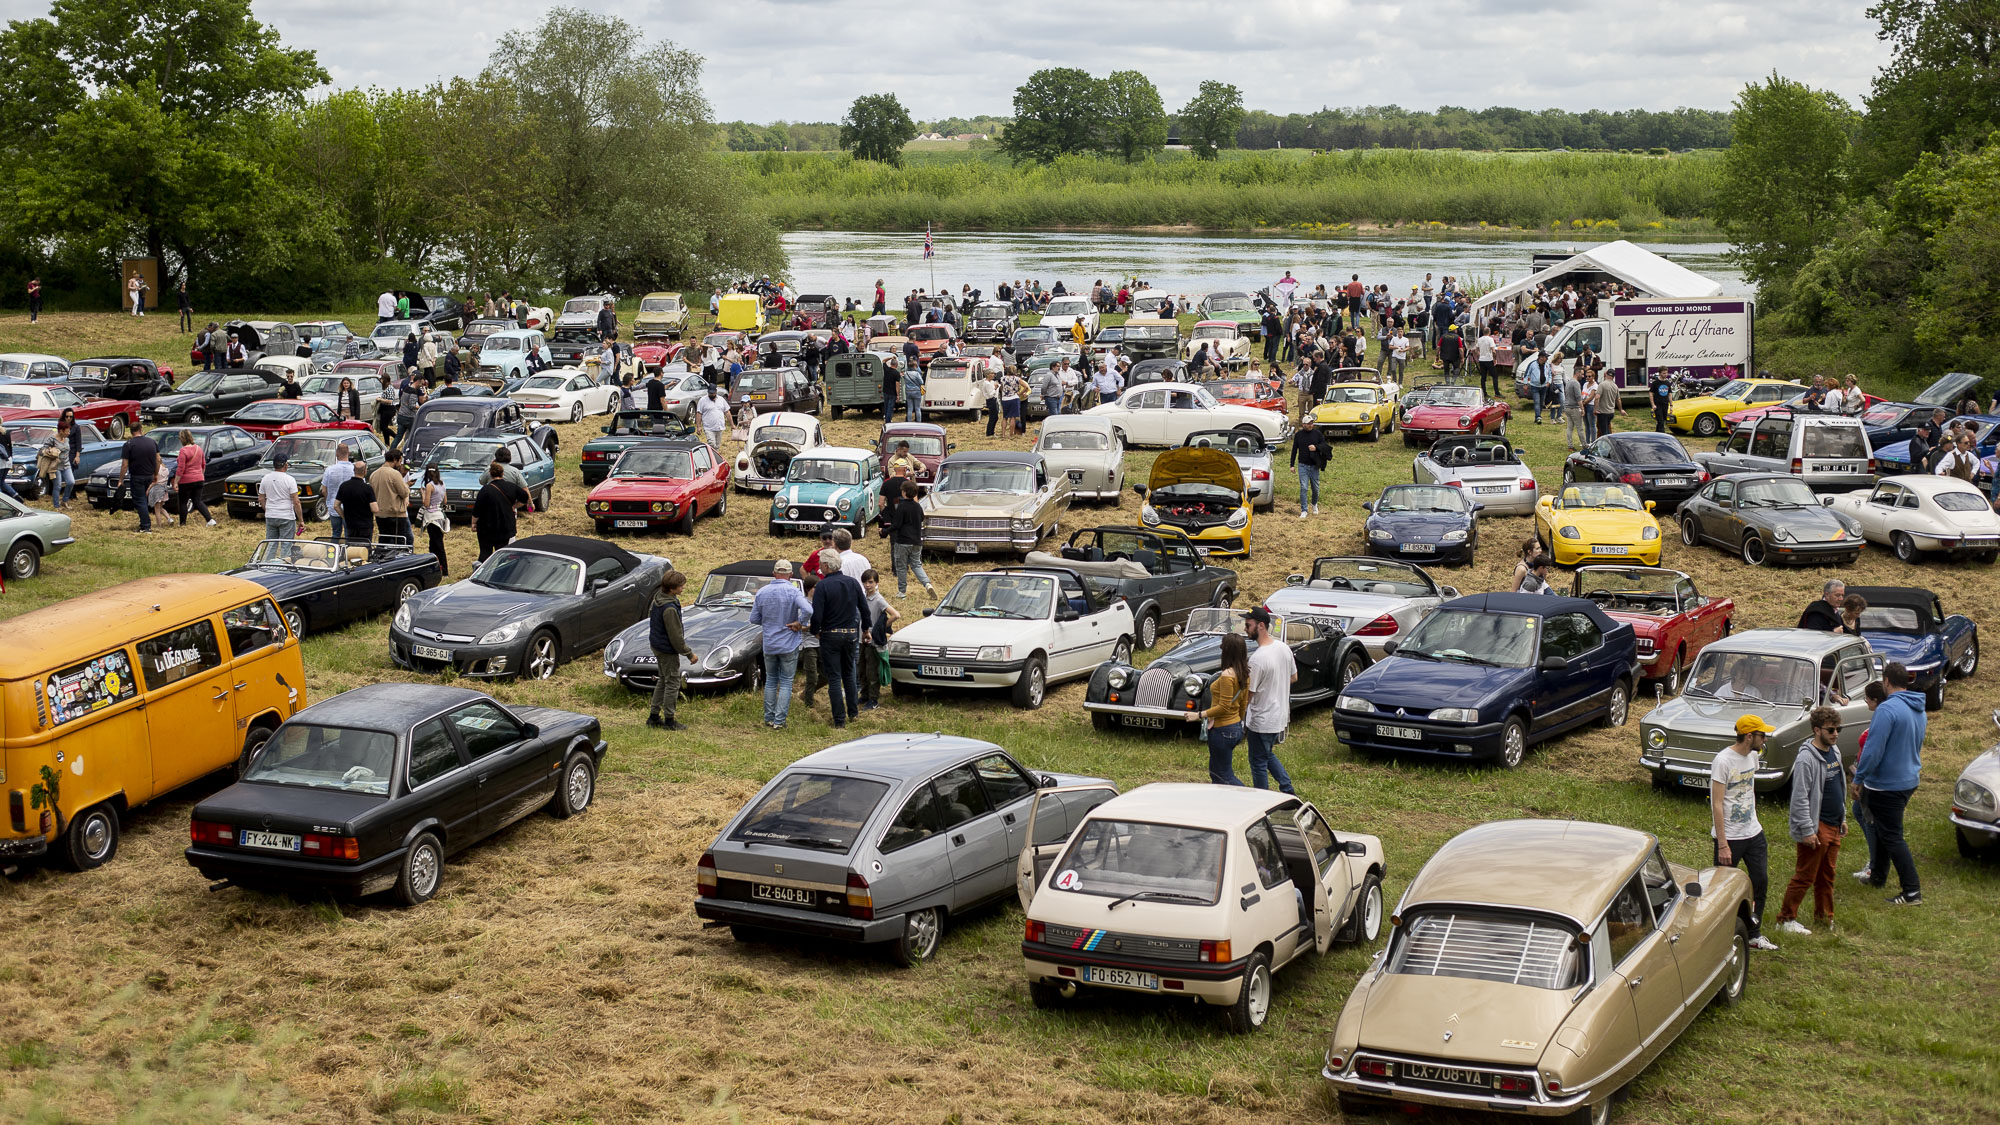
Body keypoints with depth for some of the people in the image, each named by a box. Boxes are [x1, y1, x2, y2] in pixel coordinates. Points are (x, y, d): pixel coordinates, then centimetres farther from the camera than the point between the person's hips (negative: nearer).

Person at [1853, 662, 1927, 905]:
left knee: (1892, 837, -2)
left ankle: (1912, 892, -3)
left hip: (1886, 784, -9)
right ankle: (1877, 876, 37)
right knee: (1884, 830, 24)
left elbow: (1873, 750, -25)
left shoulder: (1887, 709, -23)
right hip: (1910, 780, 9)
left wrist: (1858, 780, -15)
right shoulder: (1919, 710, 7)